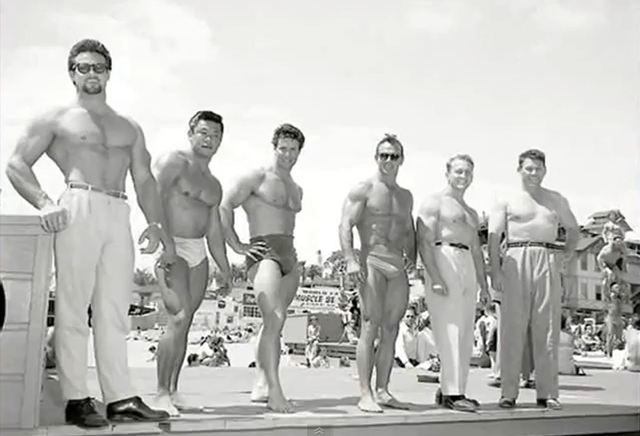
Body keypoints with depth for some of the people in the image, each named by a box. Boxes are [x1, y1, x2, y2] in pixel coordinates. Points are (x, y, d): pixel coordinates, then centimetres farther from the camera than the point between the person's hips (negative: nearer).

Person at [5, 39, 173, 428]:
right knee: (73, 307, -5)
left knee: (115, 310, 1)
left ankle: (120, 398, 3)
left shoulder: (130, 128, 24)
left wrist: (156, 223, 5)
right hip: (78, 210, -3)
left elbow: (144, 179, 19)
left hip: (119, 216, 4)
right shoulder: (56, 119, 14)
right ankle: (76, 399, -1)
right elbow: (17, 165, 7)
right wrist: (44, 202, -10)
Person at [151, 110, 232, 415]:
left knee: (185, 324, 6)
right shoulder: (173, 162, -2)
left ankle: (173, 389, 14)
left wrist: (224, 269, 19)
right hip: (172, 248, -7)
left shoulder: (214, 185, 21)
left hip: (198, 253, 7)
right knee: (179, 319, -17)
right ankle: (161, 393, -10)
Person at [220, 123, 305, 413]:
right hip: (264, 252, -8)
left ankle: (260, 386, 14)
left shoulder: (297, 190, 23)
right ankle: (275, 392, -23)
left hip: (290, 257, 8)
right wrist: (237, 246, -10)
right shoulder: (257, 178, 1)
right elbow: (224, 207, -6)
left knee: (273, 323, 8)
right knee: (275, 319, -21)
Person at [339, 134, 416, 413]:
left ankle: (382, 390, 12)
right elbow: (346, 225, -8)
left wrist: (411, 255, 11)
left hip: (398, 267, 6)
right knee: (370, 328, -10)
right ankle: (365, 395, -8)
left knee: (391, 331, 6)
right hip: (372, 261, -6)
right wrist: (350, 260, -20)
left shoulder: (406, 196, 21)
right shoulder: (363, 190, 1)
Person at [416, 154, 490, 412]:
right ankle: (452, 393, -12)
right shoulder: (434, 202, 3)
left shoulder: (472, 213, 27)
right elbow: (424, 241, -8)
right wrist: (435, 278, -19)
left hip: (468, 269, 8)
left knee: (465, 334, 5)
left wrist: (484, 286, 18)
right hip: (443, 262, -8)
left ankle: (447, 390, 12)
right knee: (450, 331, -12)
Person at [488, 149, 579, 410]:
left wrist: (568, 252, 10)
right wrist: (495, 270, -10)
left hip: (548, 261, 3)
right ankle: (509, 393, 0)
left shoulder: (557, 200, 19)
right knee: (512, 326, -4)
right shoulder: (507, 201, 9)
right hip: (516, 261, -2)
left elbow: (573, 228, 29)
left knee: (547, 328, 0)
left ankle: (547, 393, 6)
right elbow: (494, 237, 1)